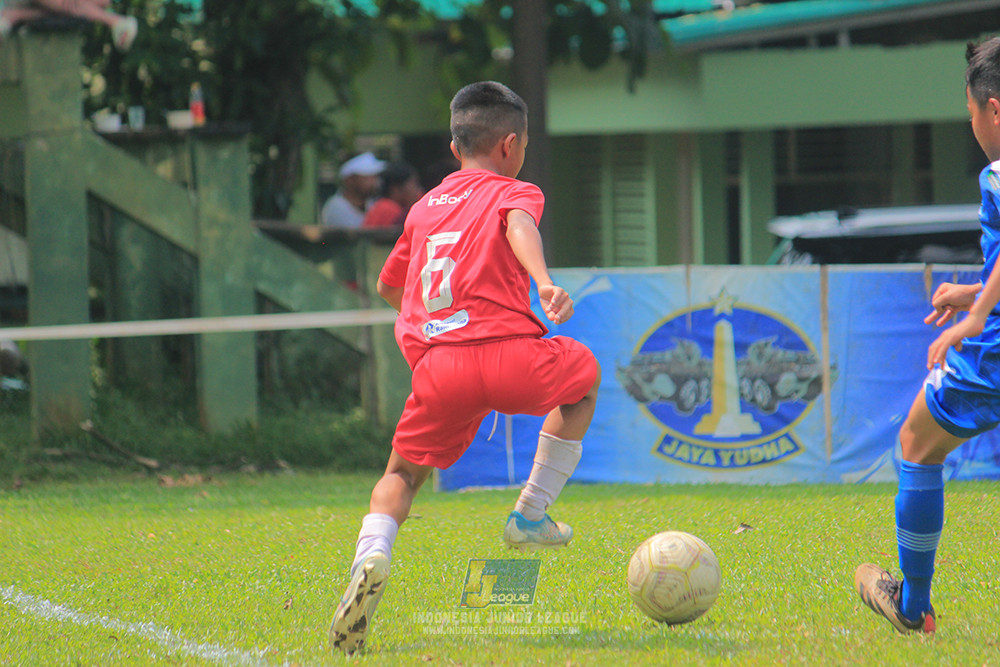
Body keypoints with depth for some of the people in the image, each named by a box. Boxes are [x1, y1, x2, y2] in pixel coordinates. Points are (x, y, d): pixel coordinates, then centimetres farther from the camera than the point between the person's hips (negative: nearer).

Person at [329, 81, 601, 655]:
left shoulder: (425, 207, 28)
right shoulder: (514, 192, 12)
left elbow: (388, 286, 40)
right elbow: (519, 226, -14)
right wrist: (544, 283, -31)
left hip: (437, 364, 3)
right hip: (510, 354, -3)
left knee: (403, 473, 19)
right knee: (583, 374, 28)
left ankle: (372, 555, -15)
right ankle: (531, 515, 26)